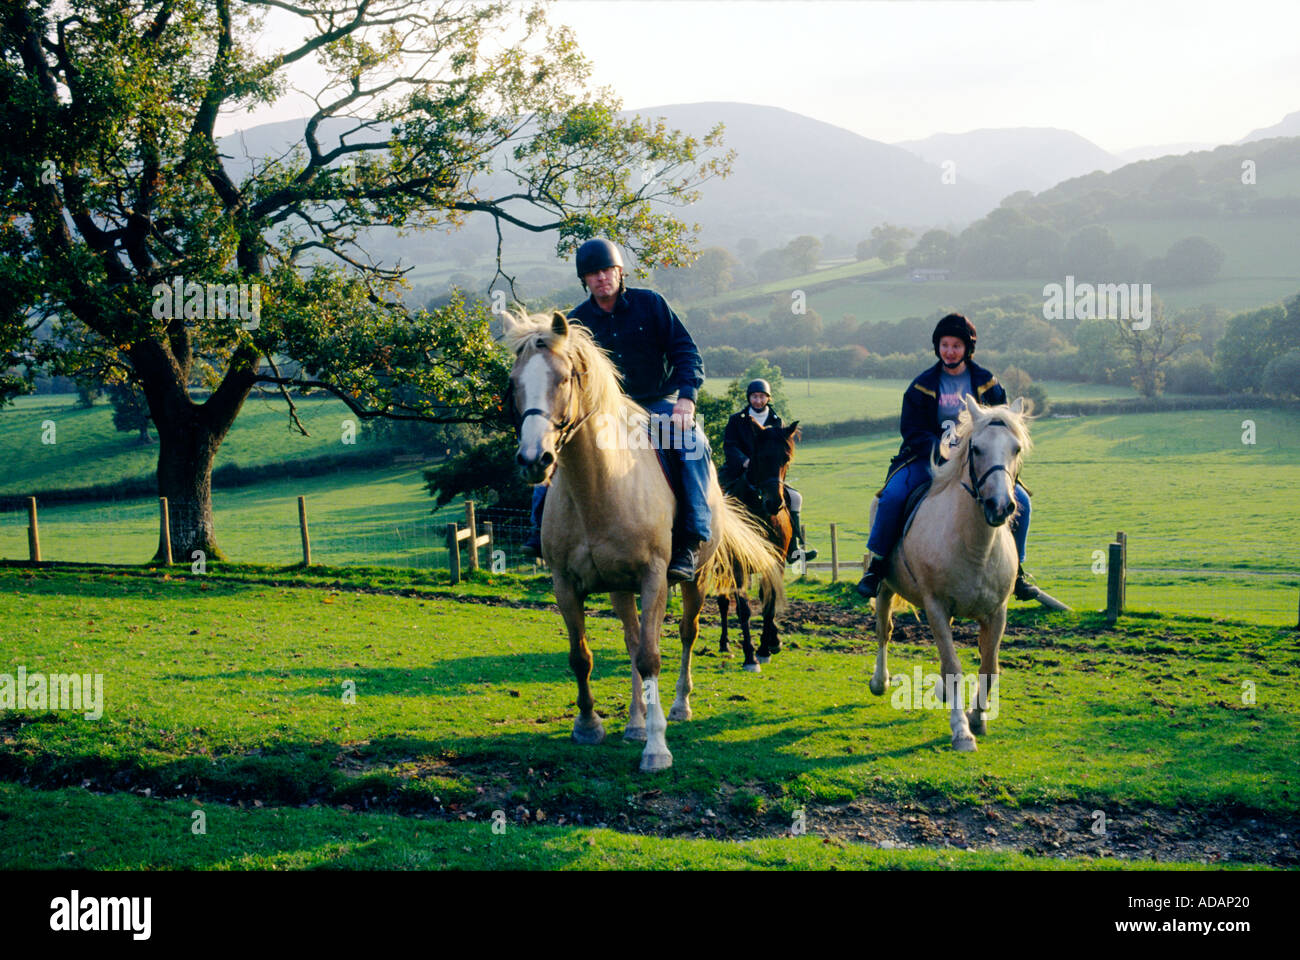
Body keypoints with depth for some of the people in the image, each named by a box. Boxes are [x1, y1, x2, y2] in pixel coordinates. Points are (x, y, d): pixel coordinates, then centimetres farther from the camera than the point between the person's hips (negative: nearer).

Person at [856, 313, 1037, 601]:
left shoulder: (987, 384, 4)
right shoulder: (922, 386, 1)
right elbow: (911, 429, -3)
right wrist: (941, 451, -20)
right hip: (929, 458, -1)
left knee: (1019, 500, -17)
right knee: (892, 496, -27)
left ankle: (1016, 569, 4)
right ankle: (878, 565, -9)